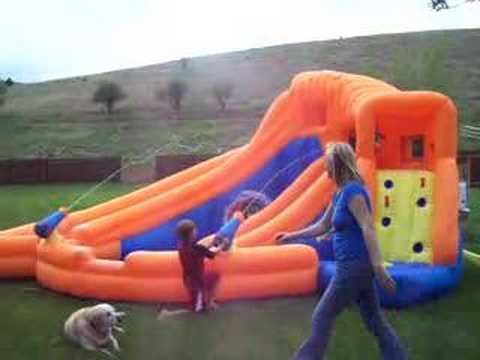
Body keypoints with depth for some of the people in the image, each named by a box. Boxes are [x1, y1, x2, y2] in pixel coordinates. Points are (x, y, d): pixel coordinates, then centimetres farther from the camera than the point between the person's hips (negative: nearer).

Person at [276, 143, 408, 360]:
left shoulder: (352, 191, -15)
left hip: (355, 266, -9)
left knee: (322, 318, 2)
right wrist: (291, 236, 26)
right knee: (374, 320, 14)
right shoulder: (340, 194, 12)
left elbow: (368, 228, -24)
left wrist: (378, 268, -30)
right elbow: (322, 227, 21)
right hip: (355, 266, 9)